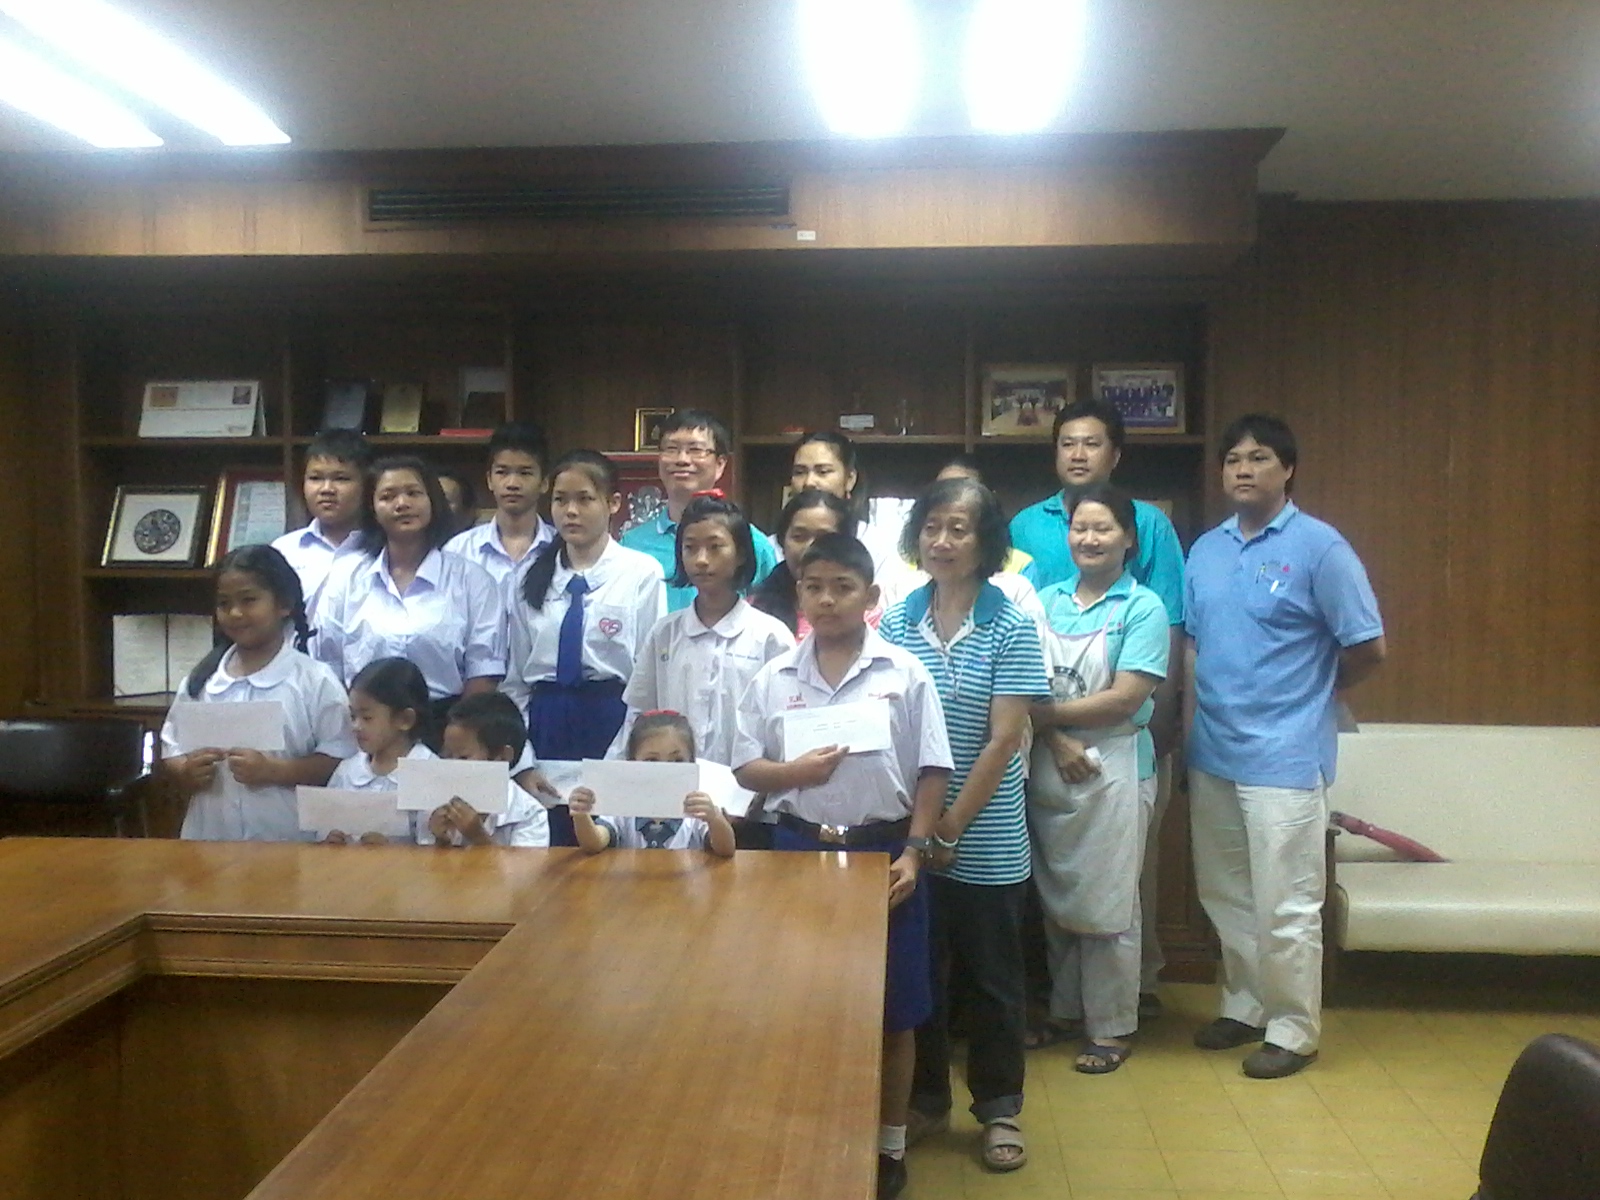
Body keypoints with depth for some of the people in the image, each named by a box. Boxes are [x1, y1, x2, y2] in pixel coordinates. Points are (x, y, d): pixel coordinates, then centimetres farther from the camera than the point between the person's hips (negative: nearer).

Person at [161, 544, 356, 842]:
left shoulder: (315, 681, -6)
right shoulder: (201, 679, 7)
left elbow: (340, 760, -8)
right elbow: (171, 749, 13)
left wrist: (273, 770, -18)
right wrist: (186, 771, -8)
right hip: (209, 839, 4)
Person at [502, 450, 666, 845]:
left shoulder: (642, 573, -5)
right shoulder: (527, 578, 8)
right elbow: (514, 676, 11)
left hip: (614, 720, -3)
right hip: (546, 724, 3)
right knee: (546, 844, 8)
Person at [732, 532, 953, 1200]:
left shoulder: (905, 674, -4)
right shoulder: (774, 678, 2)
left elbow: (932, 771, -3)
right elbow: (746, 770, 4)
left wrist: (913, 851, -10)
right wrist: (796, 772, -15)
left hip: (882, 849, -1)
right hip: (800, 849, 2)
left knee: (892, 1007, 9)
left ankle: (890, 1143, 28)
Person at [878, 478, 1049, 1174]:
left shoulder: (1012, 628, -8)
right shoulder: (895, 621, 0)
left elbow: (1003, 742, -11)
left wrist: (949, 832, -11)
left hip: (986, 841, -2)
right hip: (908, 832, 3)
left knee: (993, 978, 12)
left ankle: (999, 1109, 31)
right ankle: (926, 1100, 34)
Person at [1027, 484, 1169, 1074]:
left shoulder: (1143, 607, -6)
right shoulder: (1046, 601, 7)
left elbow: (1125, 699, -14)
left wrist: (1045, 714, -11)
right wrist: (1056, 741, -14)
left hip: (1112, 771, -4)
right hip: (1047, 769, 4)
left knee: (1106, 905, 4)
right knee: (1054, 898, 14)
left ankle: (1112, 1028, 18)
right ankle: (1065, 1010, 30)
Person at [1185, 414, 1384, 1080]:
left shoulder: (1319, 547, -10)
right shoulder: (1205, 549, 9)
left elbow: (1367, 649, -8)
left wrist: (1312, 693, 5)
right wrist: (1190, 730, 8)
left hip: (1284, 757, -6)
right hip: (1212, 754, 6)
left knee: (1285, 906, 3)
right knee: (1223, 894, 17)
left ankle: (1293, 1029, 20)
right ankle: (1244, 1006, 35)